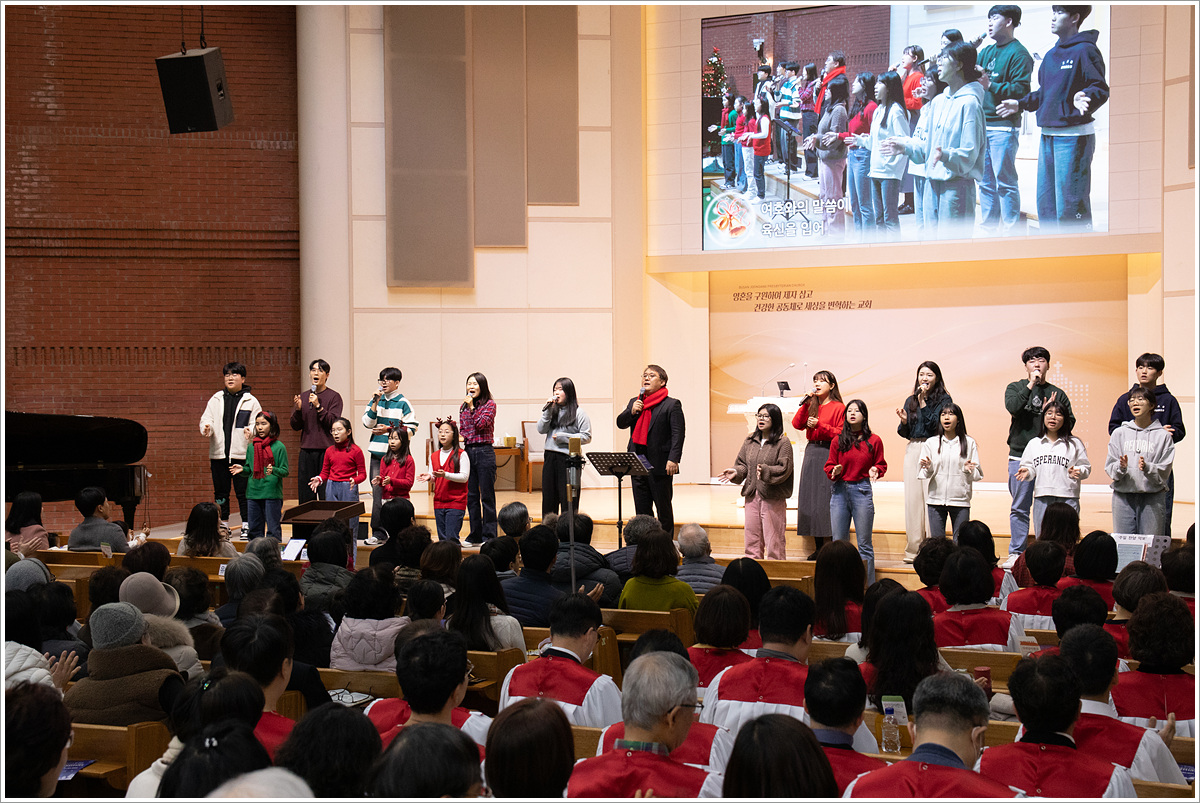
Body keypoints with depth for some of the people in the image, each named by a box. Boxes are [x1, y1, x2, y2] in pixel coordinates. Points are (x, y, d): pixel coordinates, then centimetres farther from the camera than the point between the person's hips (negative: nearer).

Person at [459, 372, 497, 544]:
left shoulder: (490, 404, -3)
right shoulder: (463, 406, 13)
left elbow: (481, 424, -15)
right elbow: (463, 429, 17)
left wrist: (471, 407, -12)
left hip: (484, 452, -6)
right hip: (468, 451, 6)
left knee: (487, 496, -2)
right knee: (471, 496, 8)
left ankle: (489, 535, 2)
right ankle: (475, 535, 15)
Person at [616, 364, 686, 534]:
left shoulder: (671, 405, -4)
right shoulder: (634, 402, 16)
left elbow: (678, 434, -10)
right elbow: (621, 423, 11)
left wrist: (673, 459, -20)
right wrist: (631, 412, -8)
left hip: (660, 466, -6)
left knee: (663, 509, 3)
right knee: (642, 510, 10)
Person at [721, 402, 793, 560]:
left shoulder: (783, 442, -5)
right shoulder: (750, 441, 12)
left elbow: (784, 469, -11)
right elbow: (743, 464, 16)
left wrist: (765, 471, -25)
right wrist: (736, 472, -5)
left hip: (773, 497, -6)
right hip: (752, 495, 6)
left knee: (773, 539, -3)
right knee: (752, 538, 10)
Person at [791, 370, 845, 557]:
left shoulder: (838, 407, -1)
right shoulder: (812, 405, 16)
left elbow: (841, 433, -7)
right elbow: (797, 424, 5)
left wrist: (819, 425, -14)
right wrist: (805, 404, -3)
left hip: (828, 452, -6)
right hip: (811, 452, 6)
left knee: (826, 497, -9)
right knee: (811, 496, 5)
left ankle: (828, 545, -5)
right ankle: (818, 547, 10)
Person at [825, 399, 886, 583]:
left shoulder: (874, 441, 3)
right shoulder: (837, 441, 7)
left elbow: (881, 464, 10)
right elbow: (829, 466, 9)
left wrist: (875, 470, -11)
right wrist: (834, 471, -12)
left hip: (862, 491, -2)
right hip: (839, 491, 2)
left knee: (864, 544, 0)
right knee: (838, 542, 6)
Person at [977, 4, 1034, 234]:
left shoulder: (1018, 54, -6)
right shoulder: (986, 52, 18)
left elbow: (1021, 90, -16)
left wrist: (991, 86, -21)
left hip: (1003, 127, -8)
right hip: (981, 125, 8)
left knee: (1004, 181, -6)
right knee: (985, 182, 11)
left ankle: (1011, 231, -2)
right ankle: (988, 230, 18)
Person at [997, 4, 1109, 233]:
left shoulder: (1085, 50, -9)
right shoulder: (1051, 55, 17)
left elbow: (1100, 89, -15)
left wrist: (1084, 97, -34)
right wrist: (1020, 104, 21)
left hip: (1074, 136, -9)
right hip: (1048, 135, 9)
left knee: (1069, 205, -10)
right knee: (1045, 202, 13)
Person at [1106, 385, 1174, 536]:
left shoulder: (1163, 435, 3)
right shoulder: (1119, 433, 9)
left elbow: (1164, 471, -1)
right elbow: (1109, 467, 5)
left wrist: (1147, 468, -20)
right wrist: (1121, 467, -16)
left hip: (1153, 497, -1)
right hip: (1123, 496, 1)